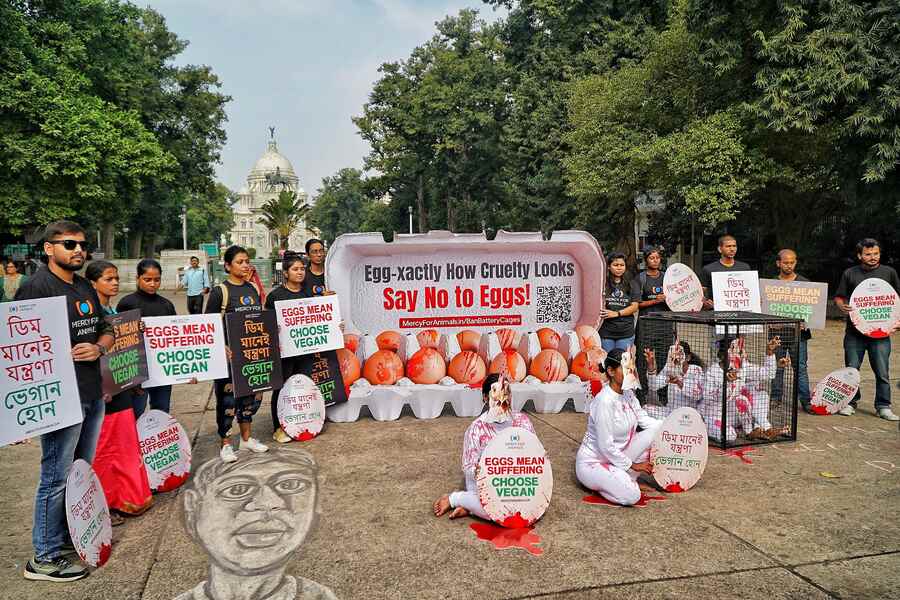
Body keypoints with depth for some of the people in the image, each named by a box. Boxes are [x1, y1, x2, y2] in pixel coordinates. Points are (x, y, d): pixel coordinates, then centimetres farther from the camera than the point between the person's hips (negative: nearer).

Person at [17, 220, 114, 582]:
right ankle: (45, 559, 16)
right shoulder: (36, 287, -11)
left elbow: (106, 331, 20)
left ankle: (72, 537, 35)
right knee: (56, 478, 2)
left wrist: (98, 348, -4)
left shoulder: (86, 288, 14)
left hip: (93, 395, 8)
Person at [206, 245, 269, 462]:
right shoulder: (220, 291, -8)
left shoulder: (253, 289, 9)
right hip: (230, 354, -6)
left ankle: (246, 438, 31)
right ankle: (225, 444, 17)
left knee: (253, 393, 14)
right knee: (227, 397, 1)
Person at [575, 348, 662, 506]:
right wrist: (632, 465, -14)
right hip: (593, 462, -8)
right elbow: (606, 446, -24)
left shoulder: (628, 394, 1)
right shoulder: (604, 401, -26)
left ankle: (624, 477, 3)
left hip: (616, 456, 8)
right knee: (631, 496, -27)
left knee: (658, 430, -5)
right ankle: (598, 482, 3)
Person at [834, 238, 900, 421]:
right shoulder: (849, 274, 6)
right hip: (854, 330, 0)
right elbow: (838, 297, 10)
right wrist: (842, 306, -12)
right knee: (851, 369, 5)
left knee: (882, 371, 0)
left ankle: (883, 407, 11)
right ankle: (850, 402, 18)